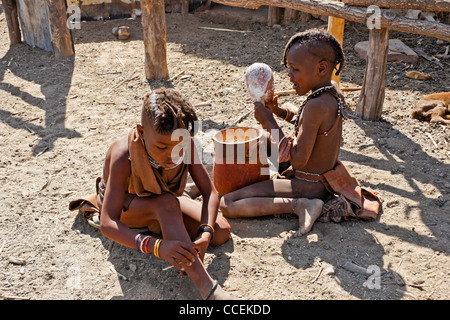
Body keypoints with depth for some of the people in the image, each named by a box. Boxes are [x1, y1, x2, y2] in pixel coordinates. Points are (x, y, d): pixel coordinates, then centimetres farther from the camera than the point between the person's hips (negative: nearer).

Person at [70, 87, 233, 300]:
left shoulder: (185, 143, -27)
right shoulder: (123, 157, -38)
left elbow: (209, 192, -24)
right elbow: (107, 225, -43)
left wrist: (205, 235, -43)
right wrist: (158, 246, -59)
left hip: (162, 206, 5)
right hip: (124, 207, -4)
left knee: (221, 233, -13)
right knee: (166, 203, -40)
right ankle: (206, 288, -43)